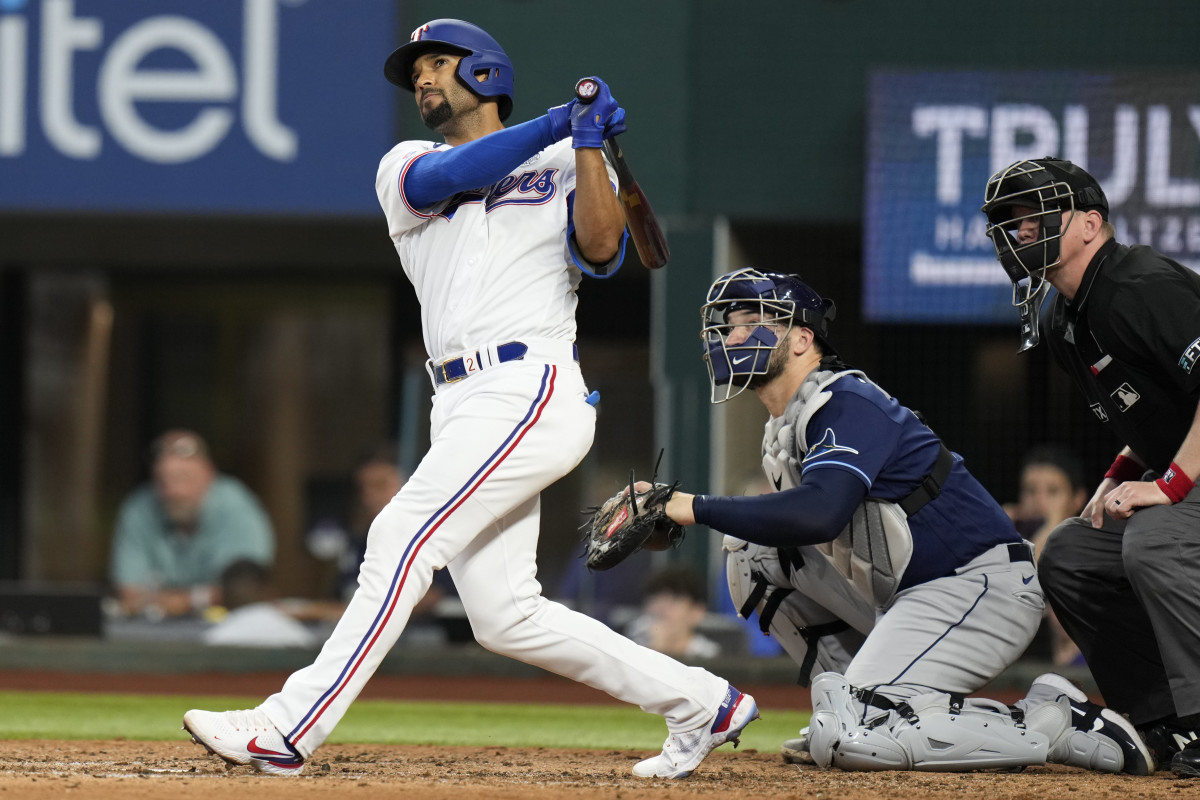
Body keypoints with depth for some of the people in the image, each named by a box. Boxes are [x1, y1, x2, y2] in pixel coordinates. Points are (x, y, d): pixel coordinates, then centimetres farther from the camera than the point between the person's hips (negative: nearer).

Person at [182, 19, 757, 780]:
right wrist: (554, 124, -8)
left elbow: (602, 251, -7)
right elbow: (449, 177, -3)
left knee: (401, 541, -17)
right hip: (464, 407, 6)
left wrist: (587, 144, -13)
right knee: (505, 616, 2)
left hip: (531, 394, -6)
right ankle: (700, 704, 12)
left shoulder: (565, 164, 10)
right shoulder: (406, 168, 20)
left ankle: (287, 731, -20)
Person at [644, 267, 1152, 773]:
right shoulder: (782, 431, 17)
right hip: (905, 598, 10)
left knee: (846, 738, -25)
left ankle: (1056, 725, -15)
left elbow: (821, 513, -32)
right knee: (753, 552, 7)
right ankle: (845, 713, 8)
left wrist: (699, 508, -26)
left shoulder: (845, 404, -15)